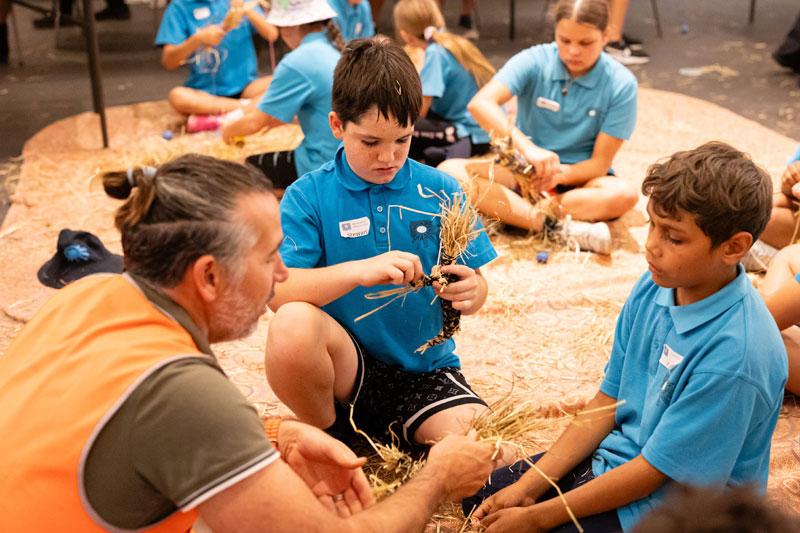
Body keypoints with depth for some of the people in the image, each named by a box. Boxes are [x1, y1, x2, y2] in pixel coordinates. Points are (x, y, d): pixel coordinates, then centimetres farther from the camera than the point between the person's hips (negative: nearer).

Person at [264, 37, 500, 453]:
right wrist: (358, 271, -32)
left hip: (425, 371, 1)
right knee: (294, 323, -34)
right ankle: (327, 435, -3)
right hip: (346, 368, 0)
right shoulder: (308, 196, -5)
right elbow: (275, 290, -17)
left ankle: (410, 446, 7)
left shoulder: (440, 192, 1)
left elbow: (476, 286, 4)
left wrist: (469, 292, -21)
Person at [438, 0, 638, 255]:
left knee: (624, 194, -34)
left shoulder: (621, 84, -10)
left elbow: (600, 163, -11)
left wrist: (560, 174, -32)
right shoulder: (534, 61, -10)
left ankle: (509, 210, -28)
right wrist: (527, 147, -40)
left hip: (579, 175, -1)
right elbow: (480, 103, -27)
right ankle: (558, 228, -36)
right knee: (450, 170, -25)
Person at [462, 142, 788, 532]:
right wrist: (528, 487, -5)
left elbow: (654, 471, -23)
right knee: (483, 498, 8)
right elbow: (608, 401, 0)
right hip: (619, 457, 7)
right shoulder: (654, 287, -7)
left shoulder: (736, 354, -30)